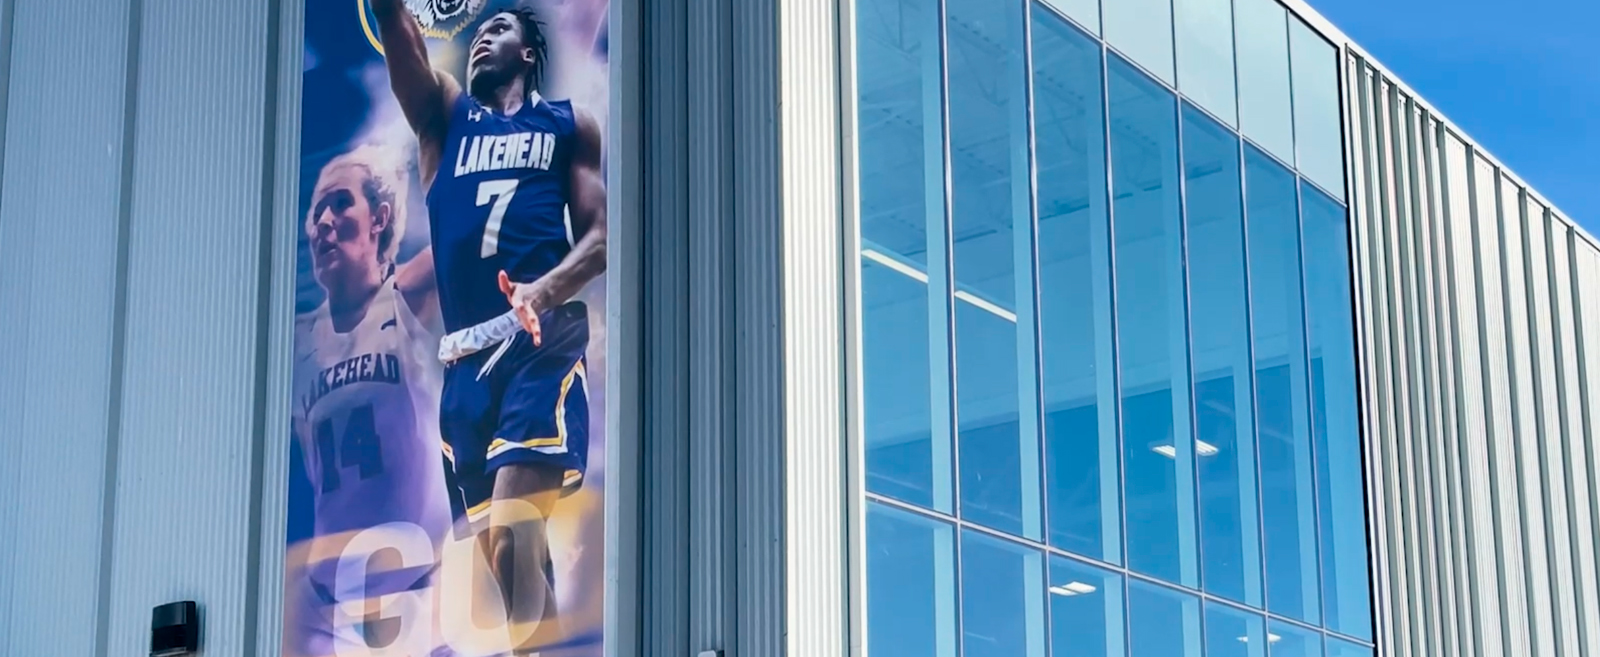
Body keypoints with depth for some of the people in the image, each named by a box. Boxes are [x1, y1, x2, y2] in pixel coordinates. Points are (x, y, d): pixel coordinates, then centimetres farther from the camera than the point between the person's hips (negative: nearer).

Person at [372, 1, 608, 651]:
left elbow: (602, 236, 2)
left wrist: (544, 290, -18)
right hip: (465, 357, 4)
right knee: (510, 548, 5)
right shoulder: (444, 115, 23)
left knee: (511, 533, -20)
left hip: (543, 344, -4)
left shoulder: (569, 125, 14)